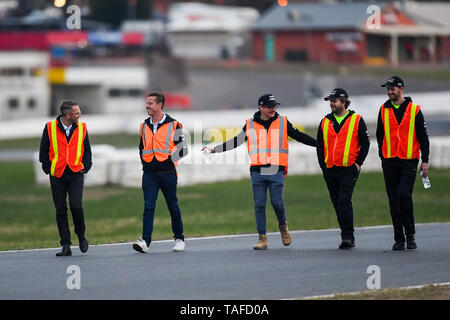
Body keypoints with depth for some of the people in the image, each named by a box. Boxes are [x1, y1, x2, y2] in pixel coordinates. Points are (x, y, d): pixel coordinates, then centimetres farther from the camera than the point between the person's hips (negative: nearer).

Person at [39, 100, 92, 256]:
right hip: (57, 175, 0)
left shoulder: (82, 128, 6)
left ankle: (81, 234, 9)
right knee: (60, 210, 0)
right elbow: (43, 151, 7)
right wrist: (48, 168, -1)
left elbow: (87, 150, 15)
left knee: (76, 205, -17)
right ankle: (66, 246, 5)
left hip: (76, 174, 0)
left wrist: (85, 167, 2)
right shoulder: (50, 128, 0)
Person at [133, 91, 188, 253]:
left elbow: (182, 148, 0)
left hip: (167, 173, -3)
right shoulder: (144, 126, 12)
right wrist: (145, 163, 11)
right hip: (149, 174, 3)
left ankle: (179, 239, 21)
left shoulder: (173, 125, -2)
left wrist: (170, 159, -10)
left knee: (173, 207, 7)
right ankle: (145, 241, -16)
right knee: (148, 207, -9)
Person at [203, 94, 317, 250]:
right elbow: (236, 142, 19)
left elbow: (299, 136, 16)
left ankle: (283, 225, 24)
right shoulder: (250, 125, 9)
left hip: (277, 171, -1)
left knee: (277, 203, -6)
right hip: (257, 171, 1)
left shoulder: (282, 122, 8)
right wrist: (215, 149, 20)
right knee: (259, 205, -1)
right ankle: (262, 238, 4)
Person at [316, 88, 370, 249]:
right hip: (330, 170, 5)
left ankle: (348, 236, -16)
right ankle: (348, 238, 17)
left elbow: (365, 143, 3)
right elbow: (320, 146, 16)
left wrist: (358, 163, -6)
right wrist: (323, 165, 6)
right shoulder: (325, 122, 11)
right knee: (337, 204, 8)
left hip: (349, 169, -5)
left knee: (344, 201, -18)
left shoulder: (356, 120, 1)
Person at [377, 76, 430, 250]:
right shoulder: (384, 110, 10)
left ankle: (410, 234, -4)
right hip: (390, 162, 3)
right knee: (394, 200, 2)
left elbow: (423, 137, 3)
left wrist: (425, 161, -3)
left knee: (404, 195, -18)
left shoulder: (414, 110, 1)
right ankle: (399, 239, 9)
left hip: (409, 161, -3)